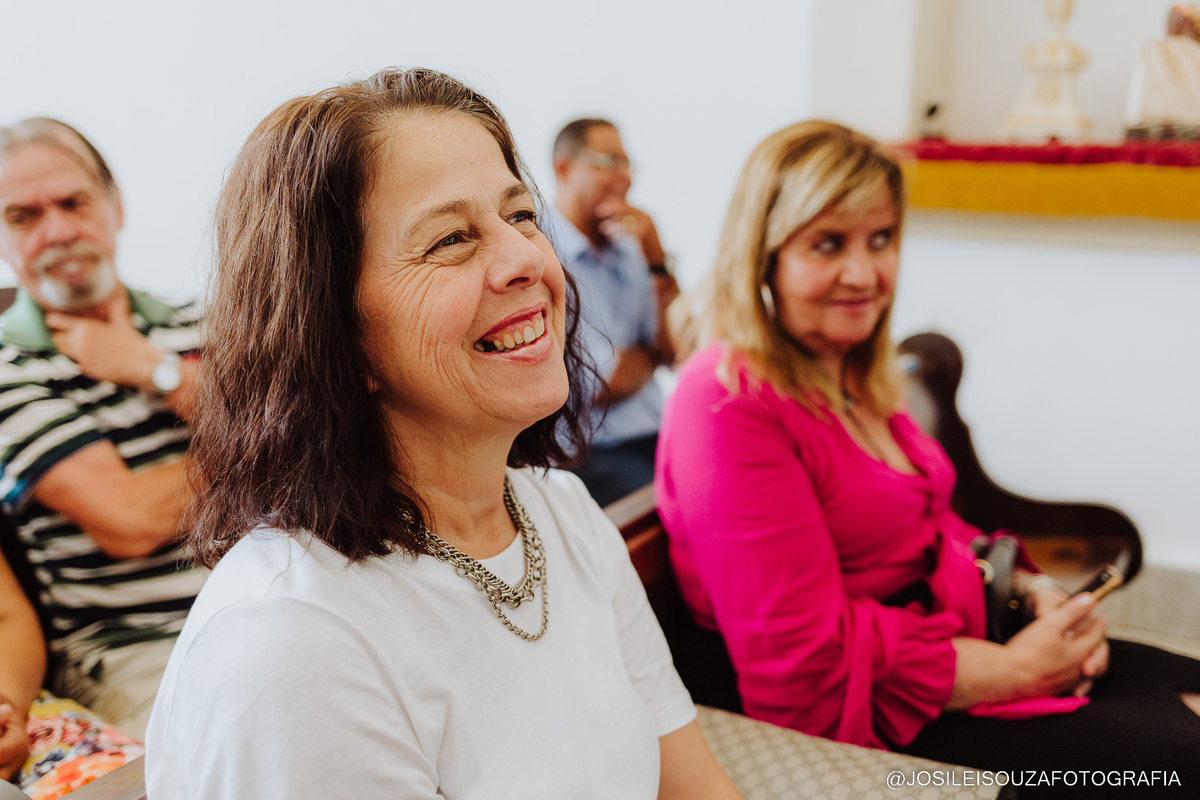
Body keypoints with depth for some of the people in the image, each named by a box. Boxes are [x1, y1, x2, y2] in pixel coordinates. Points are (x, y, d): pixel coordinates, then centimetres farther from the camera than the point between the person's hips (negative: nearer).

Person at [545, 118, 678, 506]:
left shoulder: (626, 247, 15)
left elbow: (675, 350, 7)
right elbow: (602, 384, -15)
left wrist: (656, 257, -2)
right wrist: (648, 356, 8)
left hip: (656, 435, 8)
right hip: (590, 453, -8)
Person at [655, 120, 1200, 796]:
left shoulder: (858, 377, 9)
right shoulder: (729, 405, -21)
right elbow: (809, 657, -23)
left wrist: (1034, 590, -2)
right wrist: (1013, 670, -17)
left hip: (954, 630, 9)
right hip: (873, 713, -9)